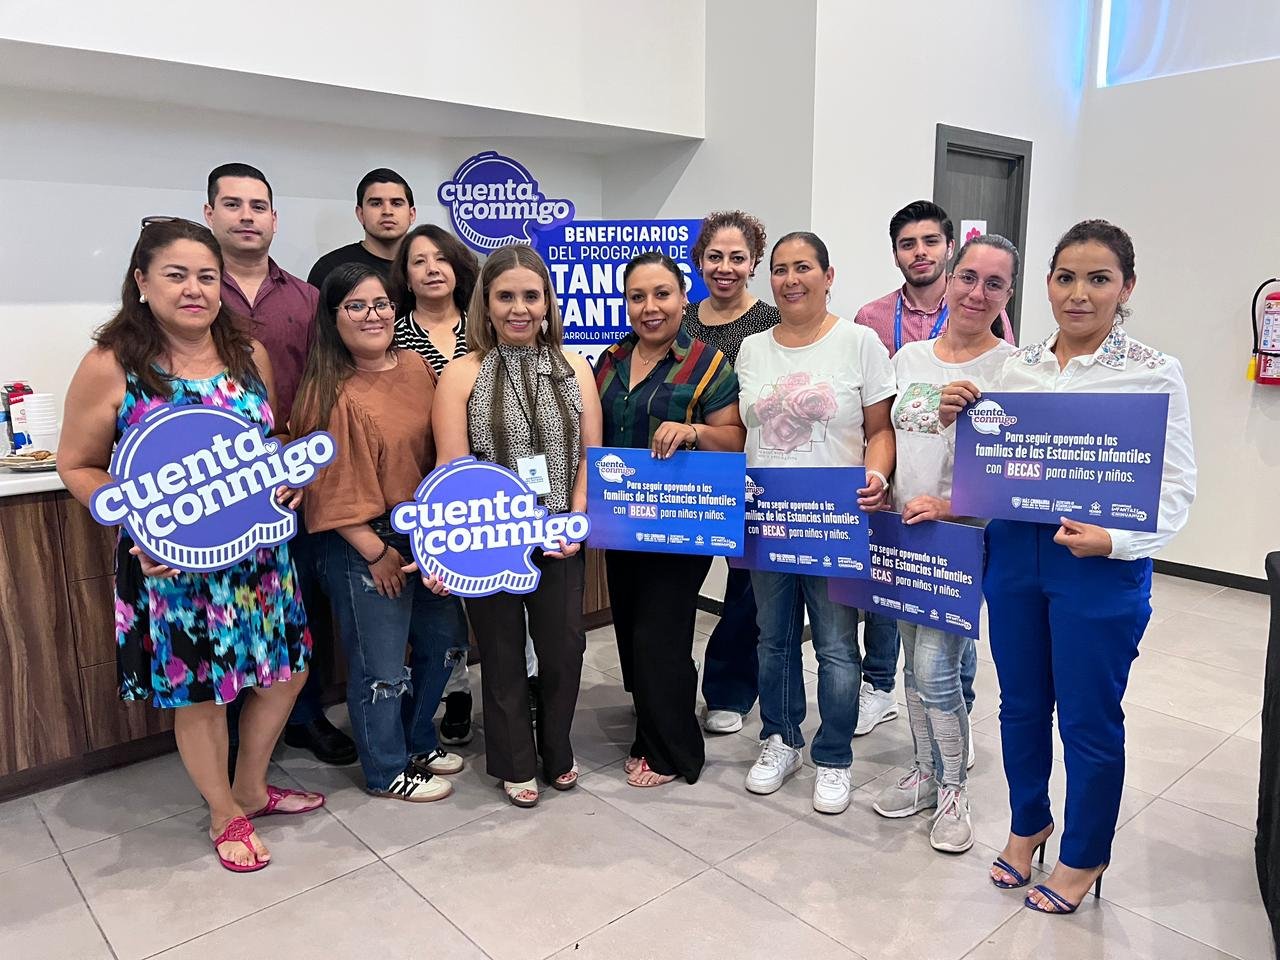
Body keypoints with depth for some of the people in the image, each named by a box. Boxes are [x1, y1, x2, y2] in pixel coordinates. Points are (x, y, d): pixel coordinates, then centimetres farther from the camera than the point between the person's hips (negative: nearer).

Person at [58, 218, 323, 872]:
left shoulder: (250, 355, 1)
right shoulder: (110, 367, -12)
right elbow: (78, 466, -3)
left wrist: (287, 477, -6)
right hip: (171, 562, -4)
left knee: (286, 670, 15)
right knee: (198, 691, 11)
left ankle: (251, 787, 42)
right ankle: (225, 814, 36)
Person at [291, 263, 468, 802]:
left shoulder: (415, 367, 2)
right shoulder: (331, 394, -17)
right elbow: (335, 489, -17)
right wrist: (376, 551, -14)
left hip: (426, 531, 8)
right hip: (365, 543, -7)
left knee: (443, 641, 20)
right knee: (382, 664, 6)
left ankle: (417, 743, 42)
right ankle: (386, 772, 29)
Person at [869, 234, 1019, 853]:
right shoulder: (908, 359, 9)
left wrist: (950, 505, -21)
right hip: (903, 533, 5)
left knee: (936, 669, -6)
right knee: (915, 666, 15)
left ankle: (953, 791, 16)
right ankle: (924, 772, 33)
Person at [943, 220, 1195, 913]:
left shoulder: (1154, 373, -7)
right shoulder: (1017, 365, 5)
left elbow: (1175, 486, -8)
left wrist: (1115, 539, -24)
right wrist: (956, 418, -6)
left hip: (1101, 569, -4)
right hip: (1013, 554, 4)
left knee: (1088, 718, 10)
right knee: (1020, 704, 17)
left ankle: (1084, 857, 34)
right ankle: (1028, 823, 42)